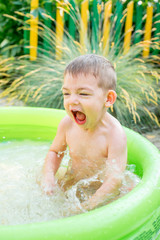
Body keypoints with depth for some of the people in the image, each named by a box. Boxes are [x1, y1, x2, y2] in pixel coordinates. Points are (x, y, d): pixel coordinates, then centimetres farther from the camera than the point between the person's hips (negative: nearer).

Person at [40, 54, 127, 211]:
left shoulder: (115, 134, -28)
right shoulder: (67, 124, -13)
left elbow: (115, 179, -29)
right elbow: (55, 151, 5)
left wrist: (88, 206, -37)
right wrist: (49, 175, -15)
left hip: (100, 191, -4)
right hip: (72, 184, 4)